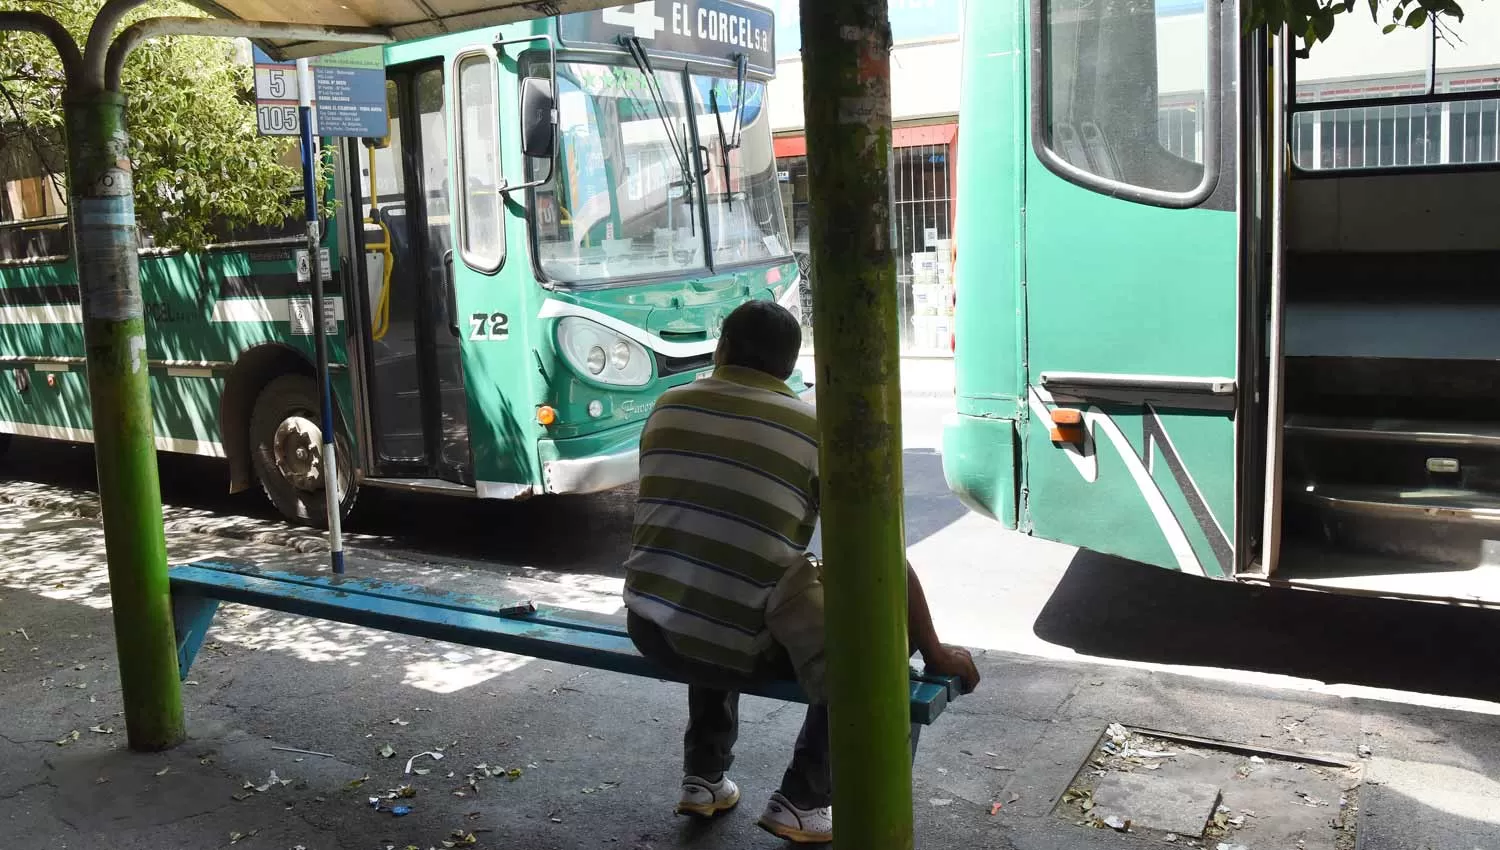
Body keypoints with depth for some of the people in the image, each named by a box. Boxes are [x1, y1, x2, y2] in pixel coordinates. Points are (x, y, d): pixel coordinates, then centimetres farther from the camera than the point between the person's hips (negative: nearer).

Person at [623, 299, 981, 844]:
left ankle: (703, 777, 35)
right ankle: (802, 802, 13)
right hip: (739, 645, -5)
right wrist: (934, 652, 5)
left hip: (649, 629, 5)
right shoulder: (814, 431, -4)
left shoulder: (668, 408, 9)